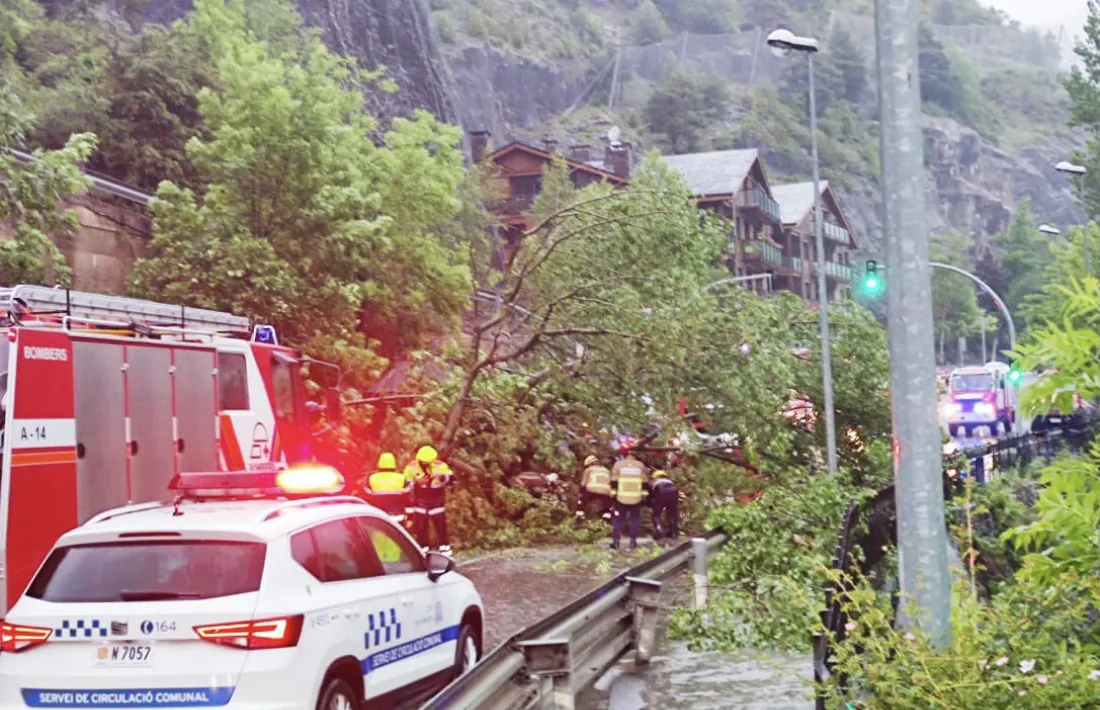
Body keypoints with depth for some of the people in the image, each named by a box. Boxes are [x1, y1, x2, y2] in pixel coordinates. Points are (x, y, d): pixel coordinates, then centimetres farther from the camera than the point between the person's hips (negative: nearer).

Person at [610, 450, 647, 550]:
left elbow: (614, 482, -1)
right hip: (636, 499, 1)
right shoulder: (640, 465, 2)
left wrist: (613, 494, 7)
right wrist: (644, 495, 13)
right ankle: (633, 541, 8)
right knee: (635, 519, 12)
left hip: (621, 498, -1)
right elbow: (644, 483, 5)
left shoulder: (618, 465, -2)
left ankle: (615, 541, 6)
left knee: (618, 519, 10)